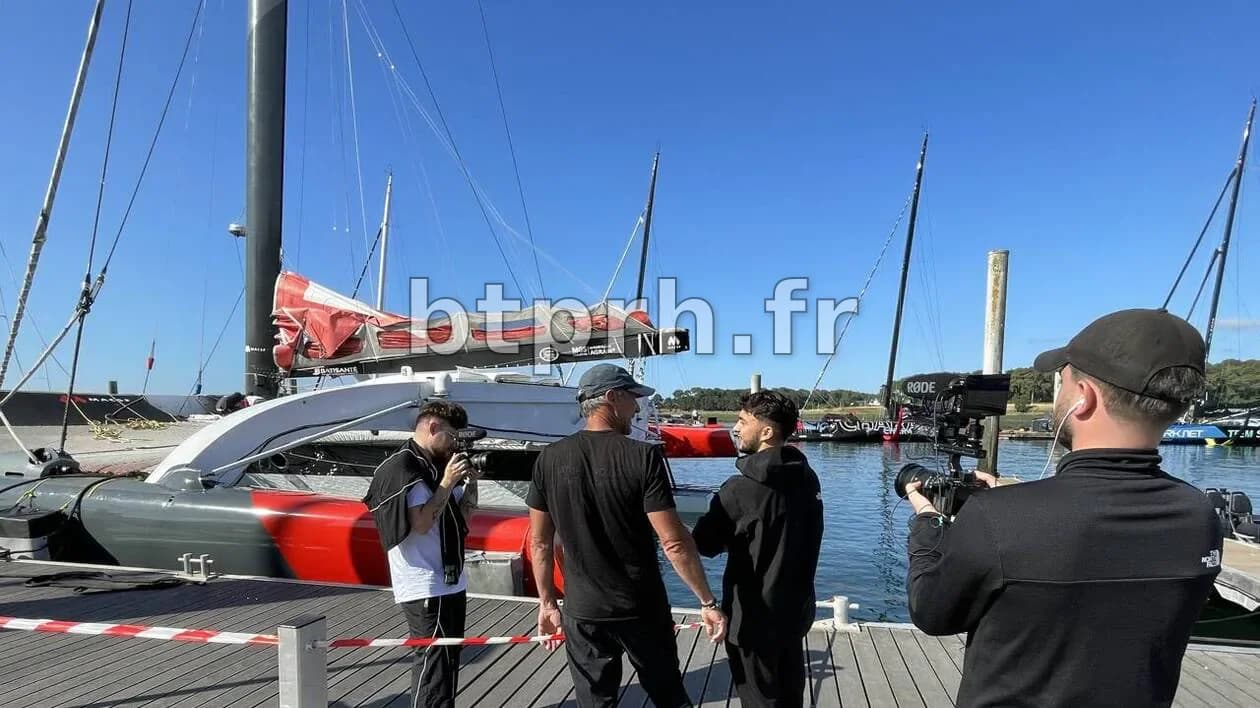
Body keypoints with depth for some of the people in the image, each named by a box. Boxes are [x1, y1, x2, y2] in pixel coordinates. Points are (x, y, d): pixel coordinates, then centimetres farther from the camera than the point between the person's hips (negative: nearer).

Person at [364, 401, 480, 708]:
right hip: (426, 589, -9)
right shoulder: (402, 466, -14)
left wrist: (471, 484, 3)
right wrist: (447, 482, -19)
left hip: (449, 583, 9)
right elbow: (422, 522, -23)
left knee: (447, 662, 17)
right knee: (434, 664, -6)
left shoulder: (435, 466, 12)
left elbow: (461, 517, 18)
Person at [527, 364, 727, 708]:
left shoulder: (549, 458, -5)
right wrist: (707, 602, -7)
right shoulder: (642, 456, -16)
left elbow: (540, 541, 1)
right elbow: (674, 542, -17)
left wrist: (547, 602, 12)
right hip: (642, 609, -3)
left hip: (582, 612, 3)